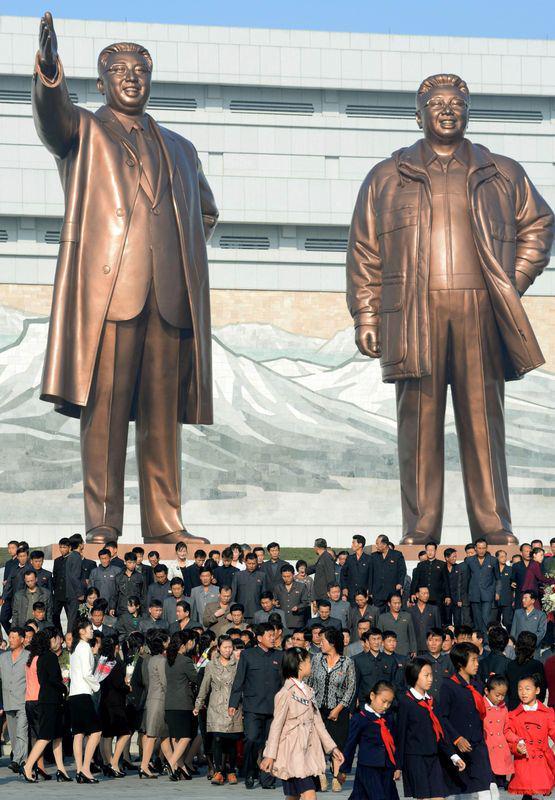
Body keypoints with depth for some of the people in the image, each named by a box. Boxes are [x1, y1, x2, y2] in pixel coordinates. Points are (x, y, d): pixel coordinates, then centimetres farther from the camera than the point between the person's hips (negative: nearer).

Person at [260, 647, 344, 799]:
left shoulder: (307, 691, 12)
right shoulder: (286, 693, -11)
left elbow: (317, 721, 15)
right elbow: (276, 725, -10)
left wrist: (332, 747, 12)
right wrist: (270, 755, -10)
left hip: (308, 750, 8)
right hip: (293, 751, -8)